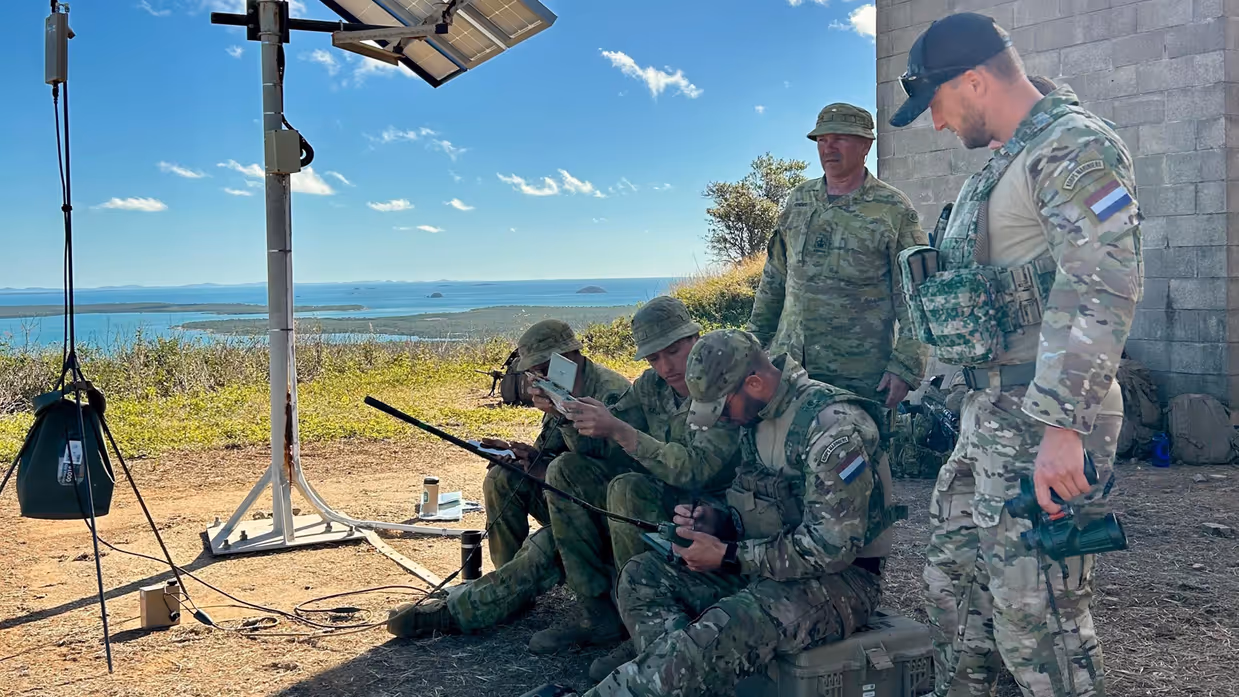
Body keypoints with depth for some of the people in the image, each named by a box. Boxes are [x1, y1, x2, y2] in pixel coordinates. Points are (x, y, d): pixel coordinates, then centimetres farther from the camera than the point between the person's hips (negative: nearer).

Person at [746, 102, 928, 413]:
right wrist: (755, 341, 16)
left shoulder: (894, 210, -3)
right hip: (786, 366, 4)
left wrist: (905, 367, -13)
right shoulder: (799, 201, 12)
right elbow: (774, 280, 19)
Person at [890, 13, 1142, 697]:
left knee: (1035, 612, -5)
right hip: (991, 411, 10)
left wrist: (1062, 426, -31)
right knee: (956, 574, 19)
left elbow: (1102, 289, -26)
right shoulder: (1012, 159, 18)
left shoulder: (1074, 147, -14)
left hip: (1043, 420, -10)